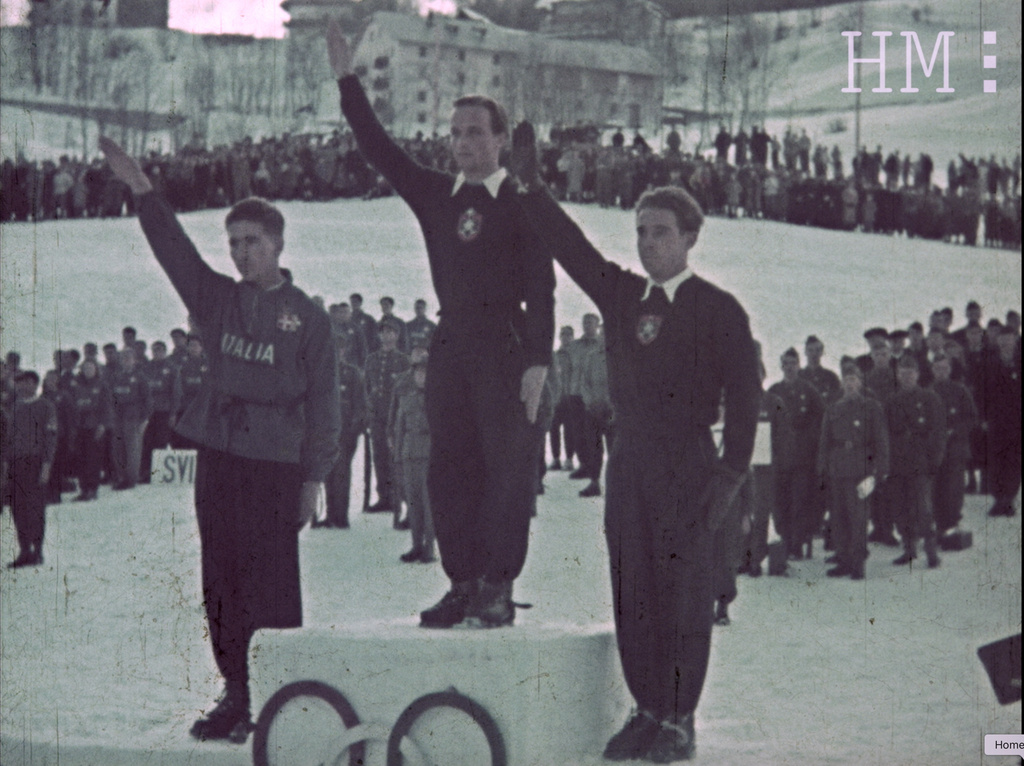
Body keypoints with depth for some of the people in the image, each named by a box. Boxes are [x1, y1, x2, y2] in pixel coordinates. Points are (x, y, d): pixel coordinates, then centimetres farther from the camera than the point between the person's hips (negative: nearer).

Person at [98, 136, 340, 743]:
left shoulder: (307, 317, 0)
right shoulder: (219, 300, 13)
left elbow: (323, 401, -1)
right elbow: (176, 251, 3)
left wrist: (314, 478, -6)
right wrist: (143, 192, -8)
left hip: (277, 463, -5)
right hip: (218, 455, 5)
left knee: (271, 582, -7)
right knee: (221, 581, 7)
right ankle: (236, 693, 15)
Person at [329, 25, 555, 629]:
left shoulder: (522, 204, 0)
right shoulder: (435, 195, 13)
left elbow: (541, 289, -5)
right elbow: (380, 150, 11)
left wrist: (538, 361, -13)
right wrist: (347, 80, 6)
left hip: (506, 350, -5)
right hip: (451, 347, 5)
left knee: (506, 467, -5)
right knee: (450, 469, 4)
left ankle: (498, 588, -2)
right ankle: (463, 584, 10)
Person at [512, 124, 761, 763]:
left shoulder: (719, 309, -1)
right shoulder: (621, 293, 12)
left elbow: (745, 395, -4)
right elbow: (572, 247, 13)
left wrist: (730, 473, -11)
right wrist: (531, 186, 3)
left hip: (688, 465, -5)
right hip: (629, 463, 5)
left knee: (684, 591, -5)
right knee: (632, 591, 5)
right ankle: (647, 712, 13)